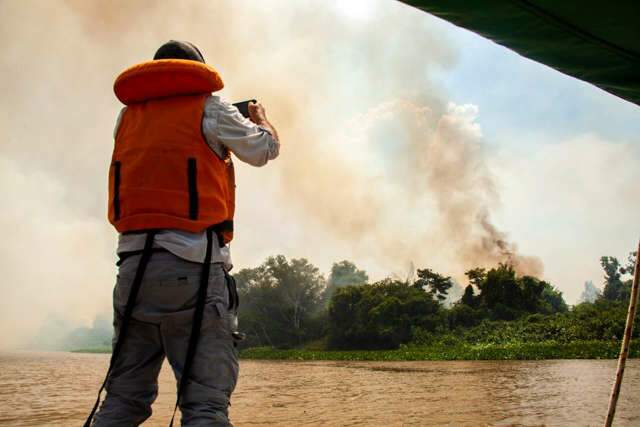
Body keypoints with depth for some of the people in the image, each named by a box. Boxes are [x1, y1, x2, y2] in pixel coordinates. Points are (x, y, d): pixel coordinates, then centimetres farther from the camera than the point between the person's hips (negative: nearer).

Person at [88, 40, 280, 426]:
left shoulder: (128, 117, 16)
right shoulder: (209, 108, 4)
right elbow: (264, 150, 14)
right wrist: (261, 120, 35)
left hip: (134, 264, 5)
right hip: (193, 264, -5)